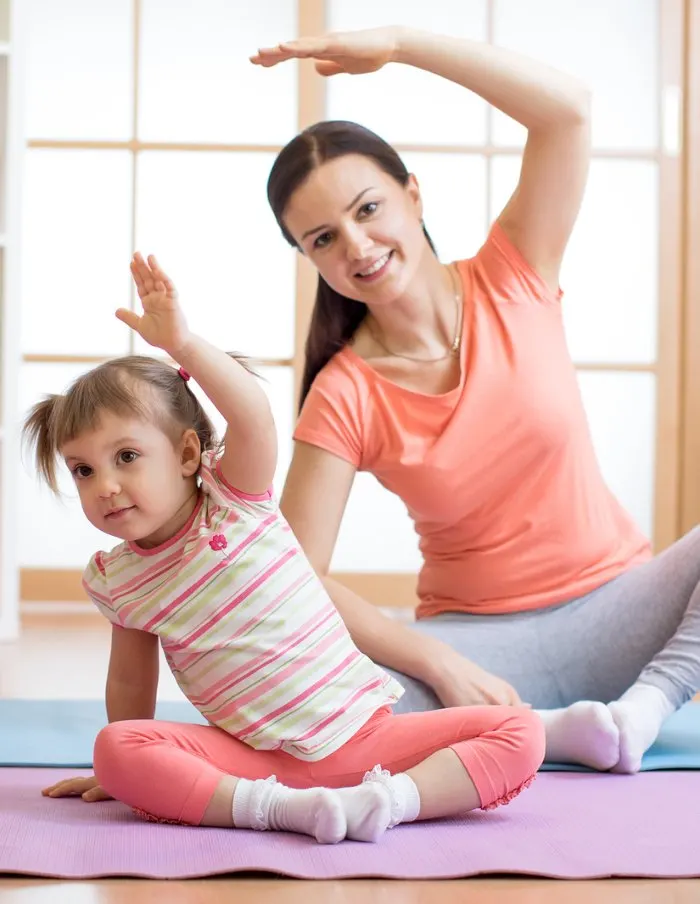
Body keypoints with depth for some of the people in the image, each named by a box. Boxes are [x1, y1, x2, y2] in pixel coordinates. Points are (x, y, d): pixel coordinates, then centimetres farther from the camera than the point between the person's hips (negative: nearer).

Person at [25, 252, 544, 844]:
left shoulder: (234, 499, -5)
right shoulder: (114, 579, 5)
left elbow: (255, 413, -25)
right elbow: (131, 680, 18)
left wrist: (182, 343, -35)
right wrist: (125, 771, 22)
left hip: (363, 731, -1)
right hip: (253, 757, 2)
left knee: (521, 734, -18)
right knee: (116, 749, -26)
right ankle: (276, 805, -31)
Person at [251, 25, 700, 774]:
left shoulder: (511, 283, -2)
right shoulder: (344, 397, -8)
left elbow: (565, 110, -15)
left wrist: (396, 43, -21)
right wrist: (440, 666, -26)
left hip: (618, 610, 2)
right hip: (479, 641, -1)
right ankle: (550, 729, -20)